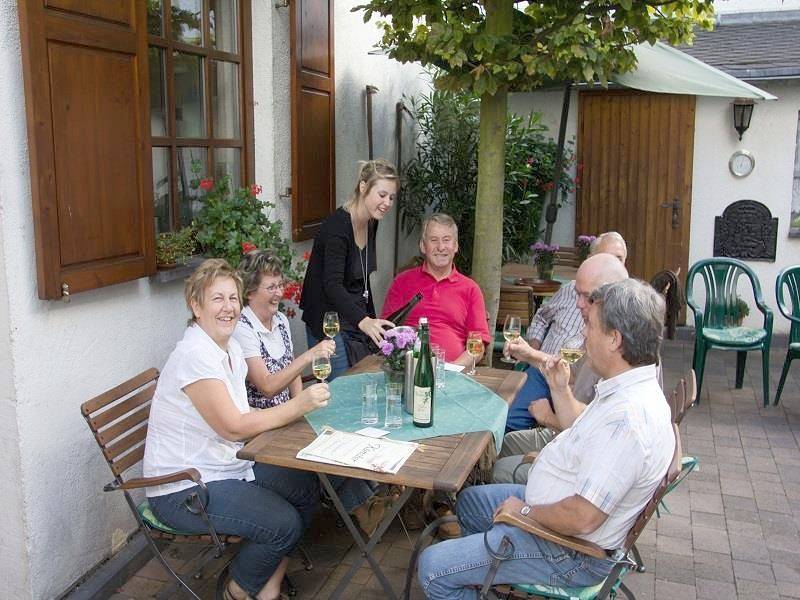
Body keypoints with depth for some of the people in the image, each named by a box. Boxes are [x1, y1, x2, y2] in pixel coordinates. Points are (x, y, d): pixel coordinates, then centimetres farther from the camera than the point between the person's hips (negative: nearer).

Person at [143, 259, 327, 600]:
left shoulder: (231, 348, 6)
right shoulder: (195, 355, -23)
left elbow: (238, 420, 6)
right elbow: (234, 427, -25)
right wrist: (299, 405, -23)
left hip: (228, 464, 9)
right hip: (183, 488, -9)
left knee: (307, 488, 1)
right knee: (283, 524, -18)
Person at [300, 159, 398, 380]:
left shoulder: (371, 224, 4)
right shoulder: (337, 226, -20)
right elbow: (332, 285, -32)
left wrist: (372, 321, 16)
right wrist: (363, 321, -46)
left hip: (357, 321, 8)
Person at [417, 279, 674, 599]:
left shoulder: (628, 418, -34)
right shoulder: (631, 390, 0)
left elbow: (582, 519, -34)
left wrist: (526, 510, -17)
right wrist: (561, 391, 10)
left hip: (571, 553, -10)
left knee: (433, 567, -10)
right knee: (470, 500, 28)